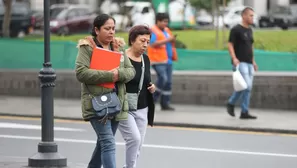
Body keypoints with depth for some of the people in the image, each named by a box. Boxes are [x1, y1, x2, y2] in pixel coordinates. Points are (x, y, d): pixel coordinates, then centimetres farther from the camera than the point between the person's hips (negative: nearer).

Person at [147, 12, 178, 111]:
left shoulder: (167, 30, 19)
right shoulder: (153, 31, -7)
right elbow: (153, 44, -21)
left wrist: (173, 41, 11)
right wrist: (167, 40, -21)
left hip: (167, 60, 8)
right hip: (158, 60, -8)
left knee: (168, 82, 4)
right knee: (163, 78, -20)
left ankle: (165, 104, 9)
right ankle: (152, 99, -5)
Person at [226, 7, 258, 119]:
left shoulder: (249, 30, 16)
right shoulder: (236, 29, -7)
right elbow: (230, 45, -11)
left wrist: (253, 61, 20)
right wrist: (234, 58, -24)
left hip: (249, 64, 8)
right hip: (240, 63, -8)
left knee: (247, 88, 3)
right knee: (246, 86, -16)